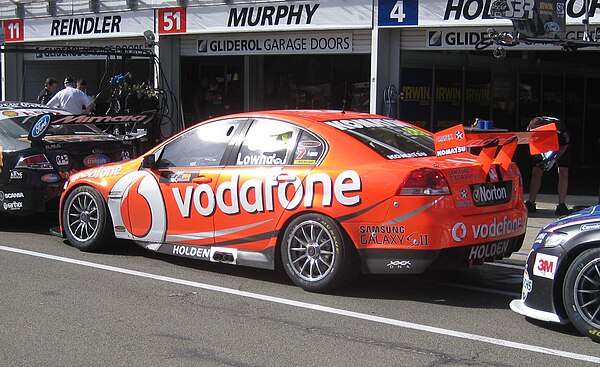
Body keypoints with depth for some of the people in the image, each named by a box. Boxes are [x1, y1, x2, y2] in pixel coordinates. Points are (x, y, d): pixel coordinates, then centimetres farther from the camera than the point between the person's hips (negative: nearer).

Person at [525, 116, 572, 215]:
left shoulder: (558, 126, -38)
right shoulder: (530, 129, -28)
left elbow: (565, 145, -20)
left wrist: (554, 159, -27)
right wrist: (537, 154, -24)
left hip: (560, 147, -3)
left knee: (563, 173, -15)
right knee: (536, 172, -6)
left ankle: (561, 206, -16)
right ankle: (530, 204, -2)